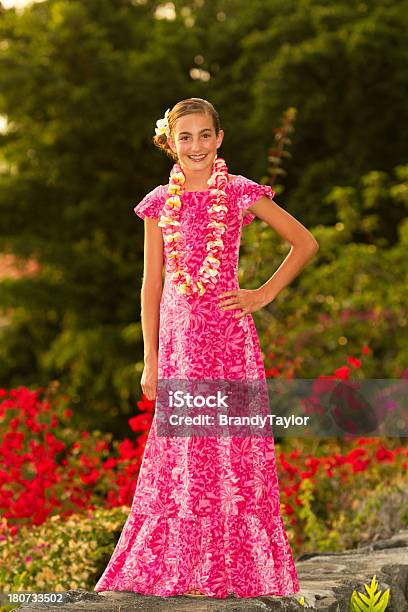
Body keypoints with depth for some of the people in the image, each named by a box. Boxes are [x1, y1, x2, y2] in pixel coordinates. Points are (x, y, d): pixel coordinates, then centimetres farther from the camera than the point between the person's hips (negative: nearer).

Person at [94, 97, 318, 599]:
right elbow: (151, 284, 10)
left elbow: (305, 243, 10)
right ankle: (177, 568, 9)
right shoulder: (159, 203, 8)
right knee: (180, 454, 2)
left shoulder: (241, 194, 2)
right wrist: (150, 360, 7)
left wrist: (265, 294, 2)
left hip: (230, 332, -2)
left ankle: (237, 568, 6)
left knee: (235, 450, -1)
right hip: (179, 335, 2)